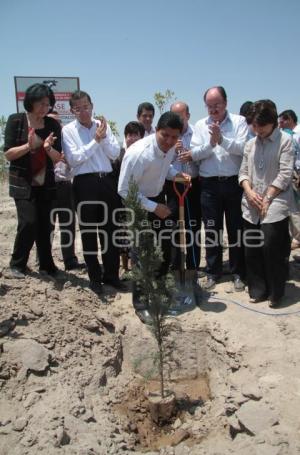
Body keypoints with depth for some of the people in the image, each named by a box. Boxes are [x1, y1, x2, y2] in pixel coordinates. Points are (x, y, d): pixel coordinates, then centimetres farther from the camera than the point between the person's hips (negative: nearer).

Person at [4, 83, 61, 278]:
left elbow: (58, 158, 2)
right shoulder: (16, 120, -4)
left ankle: (46, 264, 19)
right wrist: (28, 146, -23)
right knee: (28, 222, -13)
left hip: (46, 183, 3)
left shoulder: (53, 125, 3)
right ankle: (17, 264, 8)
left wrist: (48, 148, -19)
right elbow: (8, 154, -7)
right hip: (23, 183, -3)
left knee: (45, 225, 3)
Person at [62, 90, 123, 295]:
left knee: (111, 229, 9)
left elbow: (115, 154, 4)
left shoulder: (103, 125, 9)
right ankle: (95, 277, 20)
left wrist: (104, 137, -10)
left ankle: (111, 274, 23)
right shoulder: (68, 130, -1)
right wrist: (95, 141, -11)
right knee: (89, 232, 6)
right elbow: (73, 159, -11)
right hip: (85, 183, -3)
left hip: (108, 180, 3)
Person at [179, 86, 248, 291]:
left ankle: (238, 273, 18)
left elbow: (242, 148, -11)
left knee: (236, 228, 5)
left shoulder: (239, 121, 3)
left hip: (234, 182, -2)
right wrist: (211, 143, -17)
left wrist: (222, 139, -22)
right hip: (209, 184, 2)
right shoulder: (201, 125, 9)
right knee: (211, 229, 8)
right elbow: (194, 153, -2)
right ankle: (213, 272, 21)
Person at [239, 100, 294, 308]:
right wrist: (249, 191, -5)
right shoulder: (251, 144, 14)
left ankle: (275, 293, 10)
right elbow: (243, 171, 13)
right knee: (252, 249, 7)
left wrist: (268, 198, -11)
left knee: (272, 248, -8)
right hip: (251, 206, 5)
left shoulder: (285, 140, -1)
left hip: (275, 205, -5)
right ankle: (258, 290, 21)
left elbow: (285, 174, -7)